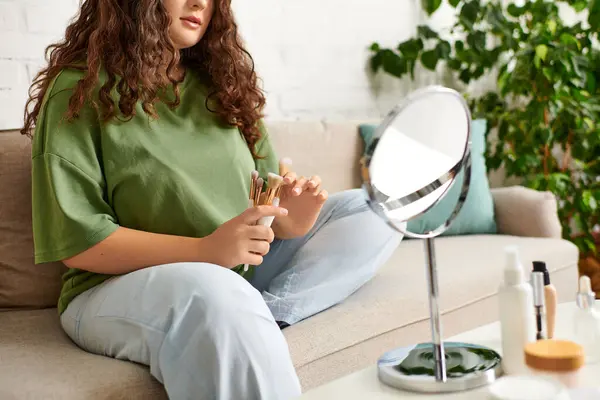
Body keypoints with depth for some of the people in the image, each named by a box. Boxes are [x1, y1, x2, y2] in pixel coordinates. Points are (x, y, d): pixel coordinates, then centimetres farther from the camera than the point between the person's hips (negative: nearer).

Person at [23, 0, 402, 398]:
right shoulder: (81, 89, -5)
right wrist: (204, 250, -23)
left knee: (371, 210, -3)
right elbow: (78, 242, -12)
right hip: (125, 285, -7)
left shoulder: (219, 81, 11)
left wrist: (289, 220, -12)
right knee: (216, 294, -41)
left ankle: (261, 311, -22)